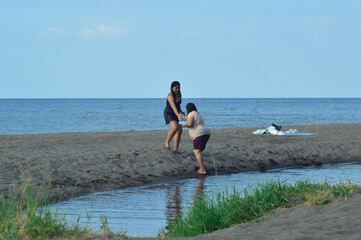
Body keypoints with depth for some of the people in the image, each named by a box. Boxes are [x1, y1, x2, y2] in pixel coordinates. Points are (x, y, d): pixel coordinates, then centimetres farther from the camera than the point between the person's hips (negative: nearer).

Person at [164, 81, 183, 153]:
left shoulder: (179, 94, 3)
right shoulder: (170, 96, -22)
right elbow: (173, 106, -37)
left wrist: (181, 112, 19)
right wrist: (178, 115, -49)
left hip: (176, 114, 8)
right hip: (169, 114, -8)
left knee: (179, 131, 0)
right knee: (175, 127, -30)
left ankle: (175, 149, 5)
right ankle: (167, 143, -14)